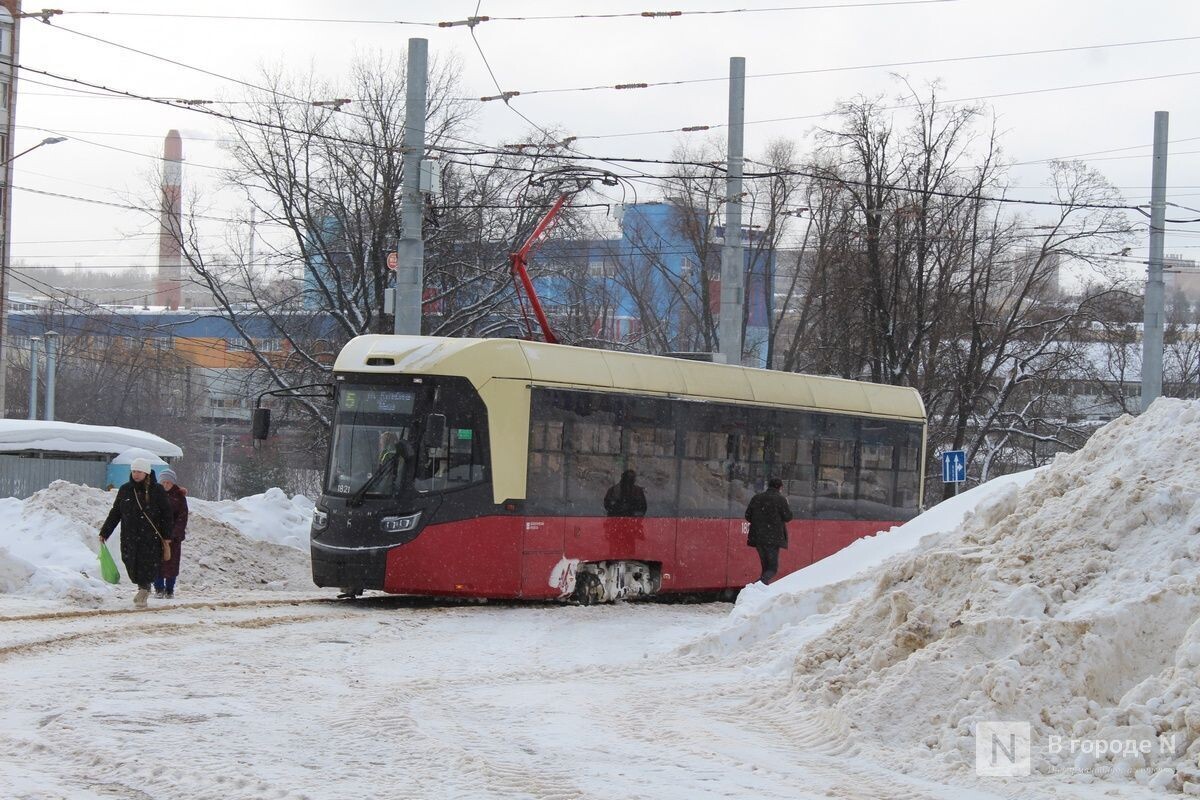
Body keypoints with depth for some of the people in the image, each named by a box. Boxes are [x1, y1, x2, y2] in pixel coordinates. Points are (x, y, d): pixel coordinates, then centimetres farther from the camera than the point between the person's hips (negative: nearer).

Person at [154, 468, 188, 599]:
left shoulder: (179, 496, 2)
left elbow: (182, 516, -1)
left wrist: (176, 534, -10)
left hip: (173, 535, -1)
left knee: (172, 562, 0)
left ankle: (170, 590, 10)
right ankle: (159, 588, 8)